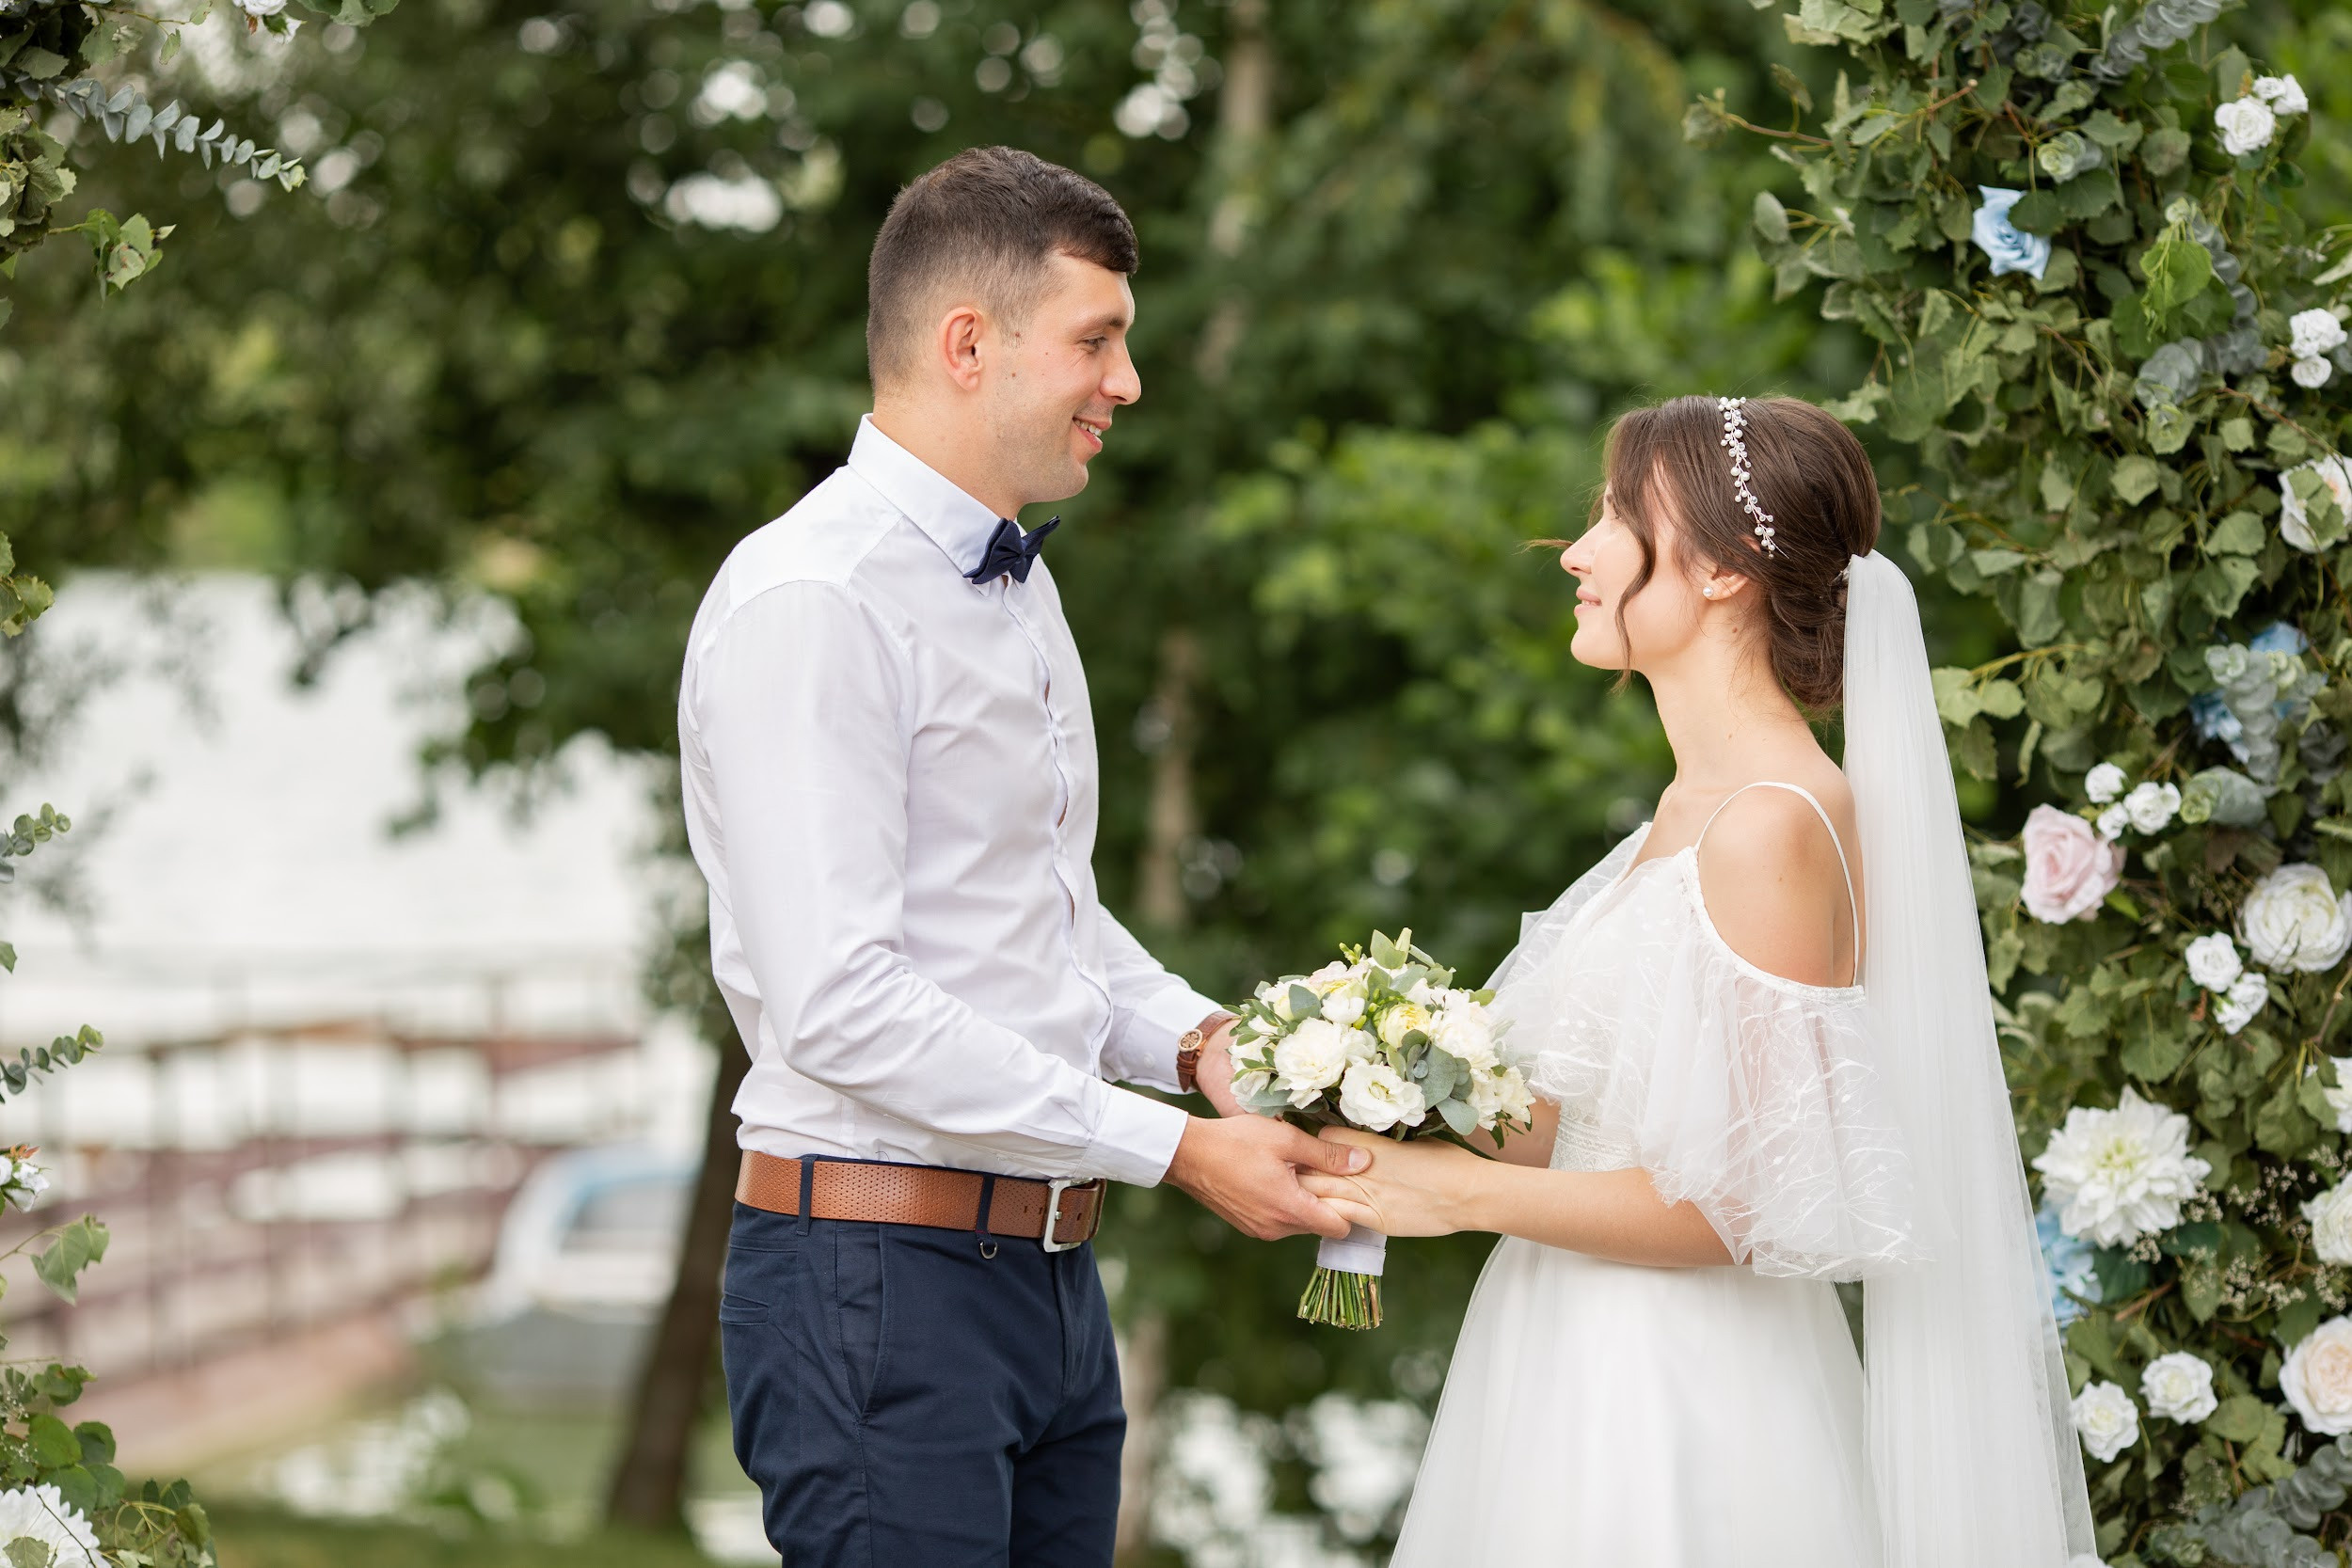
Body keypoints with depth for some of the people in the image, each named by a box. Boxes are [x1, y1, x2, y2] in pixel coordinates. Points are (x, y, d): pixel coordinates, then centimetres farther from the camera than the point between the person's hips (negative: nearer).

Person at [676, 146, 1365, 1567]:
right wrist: (1174, 1147, -19)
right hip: (880, 1284, -9)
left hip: (1051, 1275, 9)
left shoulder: (1015, 584, 17)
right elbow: (839, 1002, -22)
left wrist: (1192, 1037, 5)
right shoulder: (814, 601, -15)